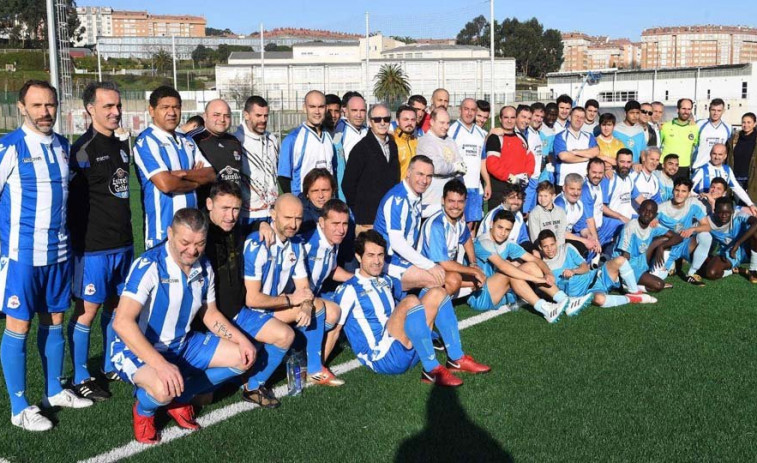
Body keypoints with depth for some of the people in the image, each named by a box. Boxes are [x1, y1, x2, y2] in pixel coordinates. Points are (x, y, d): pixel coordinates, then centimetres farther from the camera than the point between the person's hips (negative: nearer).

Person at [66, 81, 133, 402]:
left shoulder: (122, 146, 11)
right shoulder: (83, 150, -12)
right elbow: (71, 200, -13)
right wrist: (78, 241, -14)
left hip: (123, 242, 7)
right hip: (93, 245, -7)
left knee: (116, 304, 16)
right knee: (88, 309, 0)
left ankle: (112, 366, 30)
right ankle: (80, 378, 11)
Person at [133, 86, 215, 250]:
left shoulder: (186, 142, 16)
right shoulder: (146, 141, -8)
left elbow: (211, 174, 7)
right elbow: (166, 184, -19)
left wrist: (183, 174, -11)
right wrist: (196, 182, -1)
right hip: (162, 229, -7)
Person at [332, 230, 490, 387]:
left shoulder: (387, 281, 19)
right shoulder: (348, 290, -5)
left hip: (410, 350, 8)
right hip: (382, 357, -8)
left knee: (436, 294, 0)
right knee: (411, 301, -29)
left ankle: (457, 359, -4)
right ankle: (432, 370, -24)